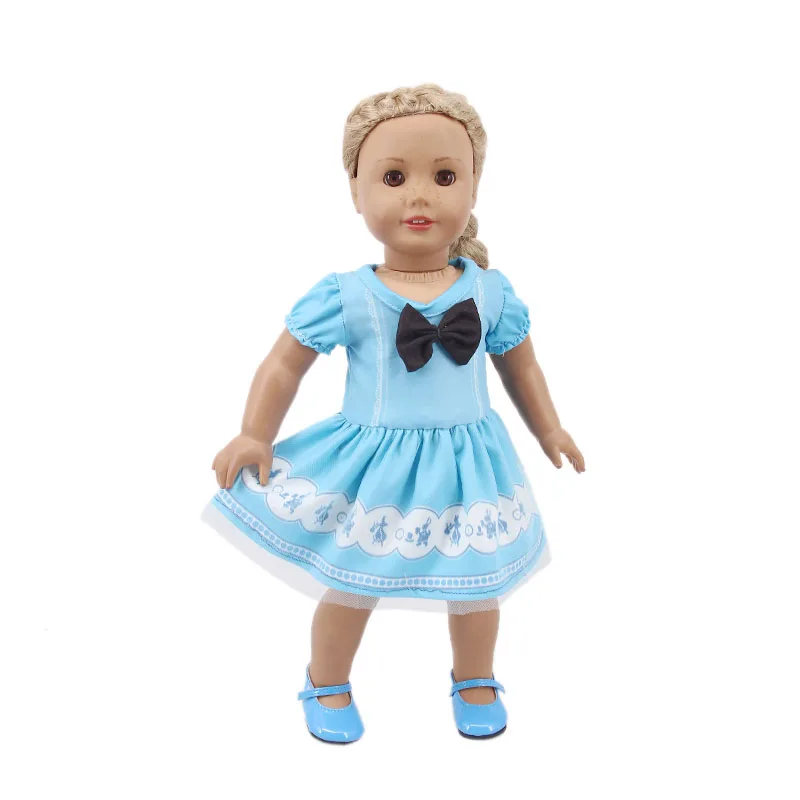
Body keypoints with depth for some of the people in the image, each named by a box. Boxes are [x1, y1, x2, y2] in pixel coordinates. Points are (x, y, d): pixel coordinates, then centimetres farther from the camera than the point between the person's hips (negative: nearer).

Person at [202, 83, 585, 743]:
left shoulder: (491, 291, -5)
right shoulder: (343, 297, -13)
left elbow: (519, 365, 10)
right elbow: (284, 365, -5)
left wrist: (548, 428, 13)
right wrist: (255, 437, -10)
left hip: (465, 463, 2)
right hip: (372, 466, -2)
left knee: (477, 583, 17)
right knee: (350, 586, 13)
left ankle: (475, 681, 46)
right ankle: (328, 685, 41)